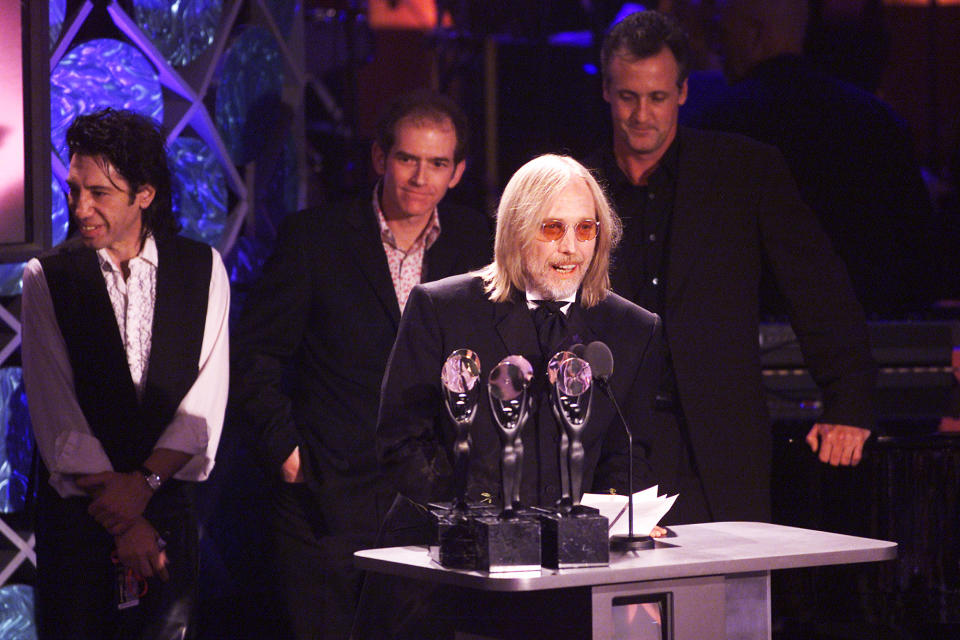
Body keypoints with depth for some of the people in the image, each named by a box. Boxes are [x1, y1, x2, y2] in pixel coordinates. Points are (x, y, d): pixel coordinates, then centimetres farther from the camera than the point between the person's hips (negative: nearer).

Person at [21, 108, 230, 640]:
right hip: (77, 509, -1)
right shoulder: (47, 276, -1)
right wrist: (125, 523, -11)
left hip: (168, 499, 1)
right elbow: (57, 415, -6)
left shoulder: (202, 270, 4)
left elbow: (206, 402, 0)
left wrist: (145, 481, -13)